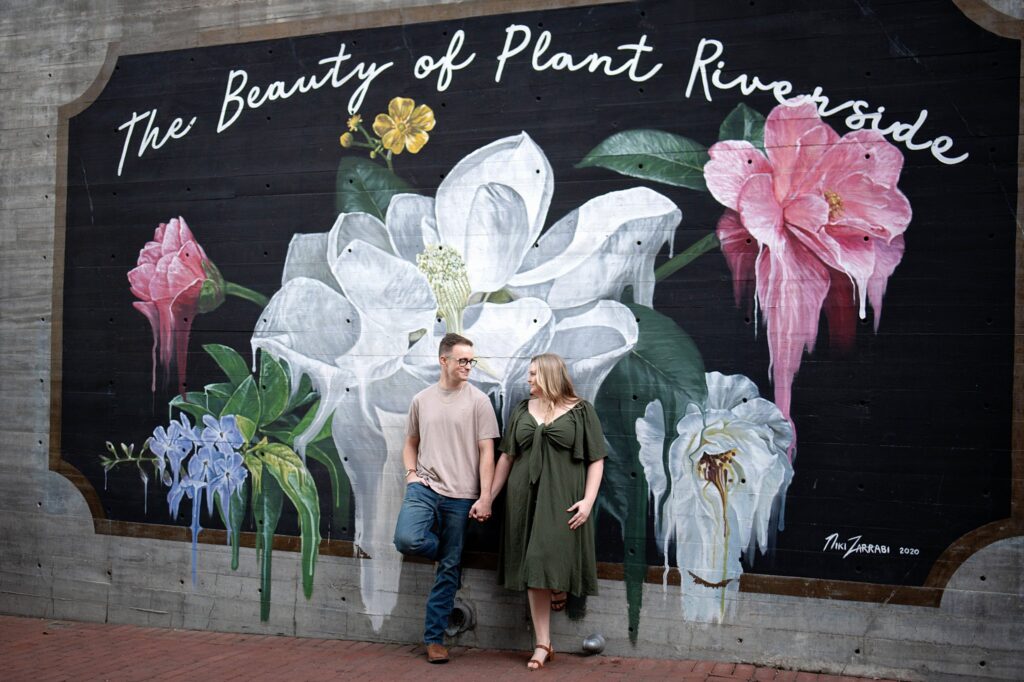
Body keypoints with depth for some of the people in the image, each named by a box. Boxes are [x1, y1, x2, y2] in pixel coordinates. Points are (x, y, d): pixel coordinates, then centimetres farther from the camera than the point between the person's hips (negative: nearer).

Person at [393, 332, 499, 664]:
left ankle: (434, 638, 16)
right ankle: (449, 550, 11)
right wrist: (411, 473, 1)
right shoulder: (421, 400, 8)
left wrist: (485, 497, -8)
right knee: (407, 539, -24)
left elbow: (487, 452, -2)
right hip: (424, 488, 2)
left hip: (460, 496, -2)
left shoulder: (478, 401, -1)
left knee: (448, 569, 3)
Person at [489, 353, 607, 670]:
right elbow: (506, 456, 13)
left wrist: (588, 500, -12)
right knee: (533, 571, 3)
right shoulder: (522, 410, 12)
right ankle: (542, 644, 10)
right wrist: (488, 497, 9)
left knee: (554, 558, -10)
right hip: (526, 498, 4)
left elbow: (596, 460, -1)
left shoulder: (581, 411, 1)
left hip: (562, 499, -3)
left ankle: (559, 587, 29)